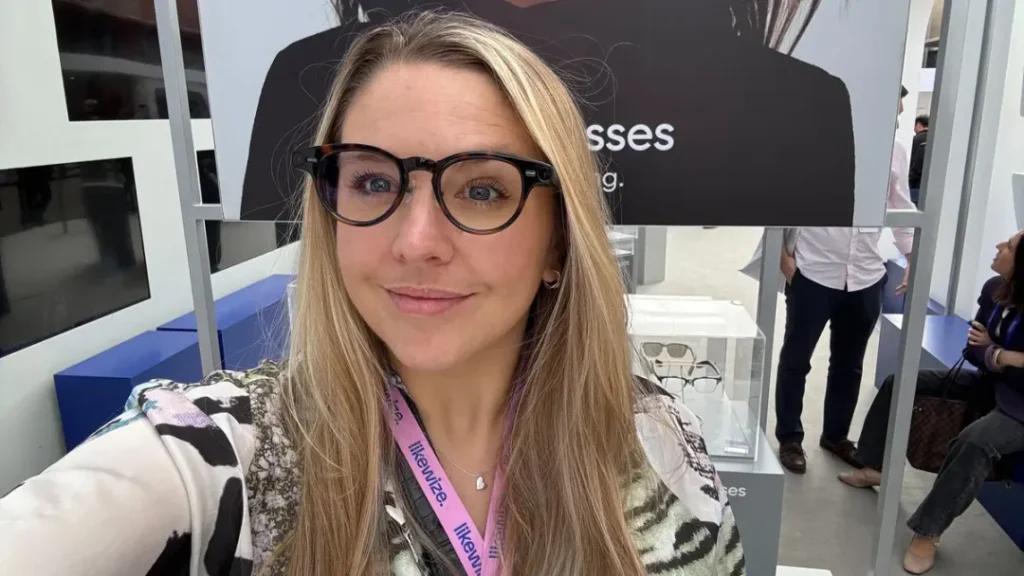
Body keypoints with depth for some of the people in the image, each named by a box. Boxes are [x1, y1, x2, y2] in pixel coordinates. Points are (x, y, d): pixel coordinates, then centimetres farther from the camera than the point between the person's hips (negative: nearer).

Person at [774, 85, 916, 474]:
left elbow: (902, 208, 13)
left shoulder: (895, 152, 5)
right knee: (796, 358, 8)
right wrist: (782, 254, -8)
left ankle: (836, 435, 35)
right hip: (814, 274, -4)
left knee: (848, 363, 17)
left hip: (866, 278, 5)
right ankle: (789, 438, 25)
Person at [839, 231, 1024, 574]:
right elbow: (974, 350, 0)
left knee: (975, 441, -36)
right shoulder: (994, 289, -6)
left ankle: (928, 532, -20)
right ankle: (875, 467, 14)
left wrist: (994, 353, -16)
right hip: (989, 383, 8)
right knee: (898, 382, 2)